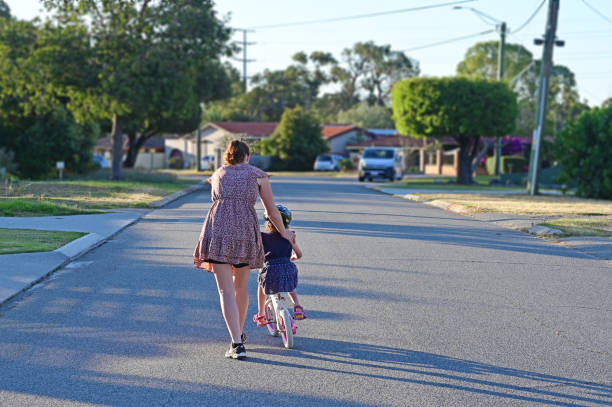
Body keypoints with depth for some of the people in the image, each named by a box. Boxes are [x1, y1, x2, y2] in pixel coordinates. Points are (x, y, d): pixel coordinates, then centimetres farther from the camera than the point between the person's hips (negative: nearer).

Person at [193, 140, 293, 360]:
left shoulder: (218, 174, 24)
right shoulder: (257, 174, 17)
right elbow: (272, 211, 19)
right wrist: (283, 233, 34)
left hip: (218, 232, 1)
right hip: (246, 233, 0)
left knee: (226, 290, -1)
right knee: (241, 286, 20)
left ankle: (237, 344, -11)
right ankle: (239, 334, 36)